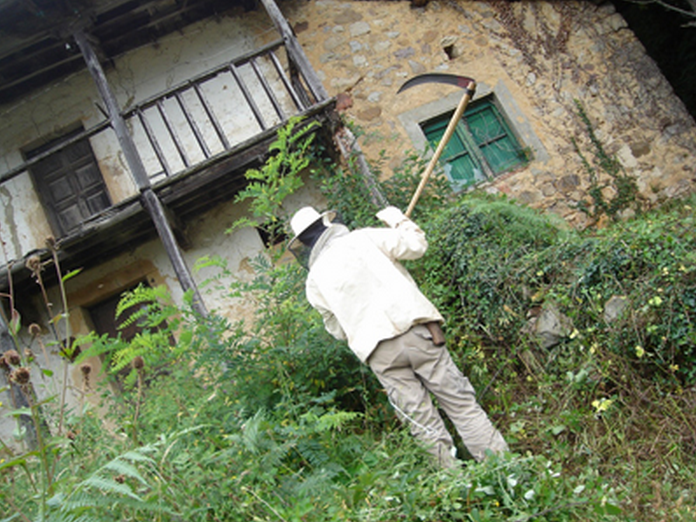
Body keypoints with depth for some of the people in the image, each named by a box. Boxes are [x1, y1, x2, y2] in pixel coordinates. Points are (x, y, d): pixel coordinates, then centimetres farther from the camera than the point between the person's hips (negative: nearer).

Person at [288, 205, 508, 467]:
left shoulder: (314, 281, 10)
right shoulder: (363, 239, 3)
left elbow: (338, 330, 17)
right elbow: (416, 245, 4)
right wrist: (396, 219, 19)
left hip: (379, 353, 1)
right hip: (414, 331, -1)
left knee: (424, 424, 8)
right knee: (461, 403, 7)